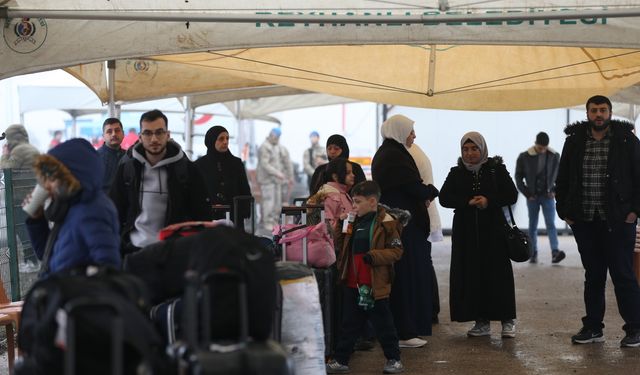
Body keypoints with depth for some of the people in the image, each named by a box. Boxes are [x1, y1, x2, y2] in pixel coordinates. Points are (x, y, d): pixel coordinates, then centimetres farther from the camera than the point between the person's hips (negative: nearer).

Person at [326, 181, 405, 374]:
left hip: (375, 285, -6)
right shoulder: (354, 222, 12)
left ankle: (394, 359, 19)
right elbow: (342, 248, 22)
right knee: (349, 324, 13)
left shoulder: (386, 223, -9)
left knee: (383, 322, 5)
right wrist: (341, 232, 4)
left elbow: (396, 250, -12)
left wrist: (374, 256, -23)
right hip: (352, 283, 6)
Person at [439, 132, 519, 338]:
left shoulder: (497, 169, 3)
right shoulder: (456, 173, 9)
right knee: (472, 275, 0)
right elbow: (444, 197, -2)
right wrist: (468, 202, -16)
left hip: (493, 229, -2)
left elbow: (512, 195, -1)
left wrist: (489, 201, -16)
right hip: (466, 231, 2)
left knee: (498, 273, -3)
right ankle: (482, 322, 8)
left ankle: (507, 321, 6)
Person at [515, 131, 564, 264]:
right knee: (533, 226, 5)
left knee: (551, 224, -11)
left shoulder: (554, 156, 0)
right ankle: (534, 254, 12)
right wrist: (527, 194, -4)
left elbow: (560, 175, 10)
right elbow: (518, 177, 2)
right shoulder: (524, 157, -5)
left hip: (548, 196, 0)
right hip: (532, 197, 0)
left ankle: (555, 252, -21)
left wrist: (555, 191, -2)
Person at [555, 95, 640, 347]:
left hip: (618, 221, -3)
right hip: (585, 222, 3)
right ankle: (593, 328, 18)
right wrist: (564, 211, 6)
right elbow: (562, 179, 13)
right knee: (593, 276, 11)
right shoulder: (574, 141, 7)